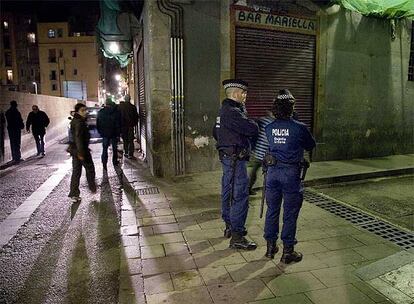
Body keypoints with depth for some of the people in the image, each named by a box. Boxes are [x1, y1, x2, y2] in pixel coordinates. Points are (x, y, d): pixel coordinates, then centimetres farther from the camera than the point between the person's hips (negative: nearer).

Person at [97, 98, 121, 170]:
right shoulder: (116, 112, -8)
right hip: (114, 134, -1)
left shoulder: (100, 112, -2)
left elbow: (97, 124, 3)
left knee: (105, 148, 7)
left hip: (105, 134, 1)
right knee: (114, 148, 13)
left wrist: (100, 132, 14)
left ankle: (104, 163, 2)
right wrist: (118, 133, 1)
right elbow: (119, 124, -6)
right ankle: (115, 162, 21)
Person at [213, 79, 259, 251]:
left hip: (227, 157, 11)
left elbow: (215, 132, 24)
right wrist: (254, 125, -3)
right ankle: (237, 237, 1)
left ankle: (229, 226, 32)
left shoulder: (224, 110, 14)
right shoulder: (233, 112, -19)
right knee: (240, 196, -6)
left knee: (228, 192, 18)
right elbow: (252, 129, -25)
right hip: (235, 160, -11)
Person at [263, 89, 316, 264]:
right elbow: (311, 146, 6)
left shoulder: (268, 128, -1)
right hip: (291, 173, -4)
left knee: (272, 210, 15)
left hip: (272, 172, 4)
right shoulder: (299, 128, -11)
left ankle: (270, 247, 26)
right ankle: (287, 251, 17)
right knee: (290, 213, 7)